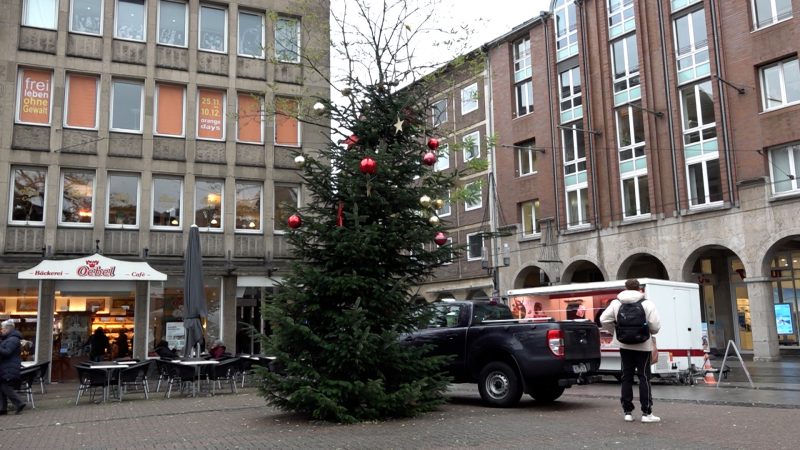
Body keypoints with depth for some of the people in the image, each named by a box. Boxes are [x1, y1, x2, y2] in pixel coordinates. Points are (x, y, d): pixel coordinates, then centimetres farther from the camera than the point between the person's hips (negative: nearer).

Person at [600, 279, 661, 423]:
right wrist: (650, 332, 9)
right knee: (644, 377, 2)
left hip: (625, 346, 3)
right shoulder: (647, 304, -8)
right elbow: (655, 326, -13)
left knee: (627, 377, 10)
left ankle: (628, 411, 12)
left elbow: (604, 319, -3)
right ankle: (646, 413, 1)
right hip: (643, 345, -3)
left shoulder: (616, 303, 1)